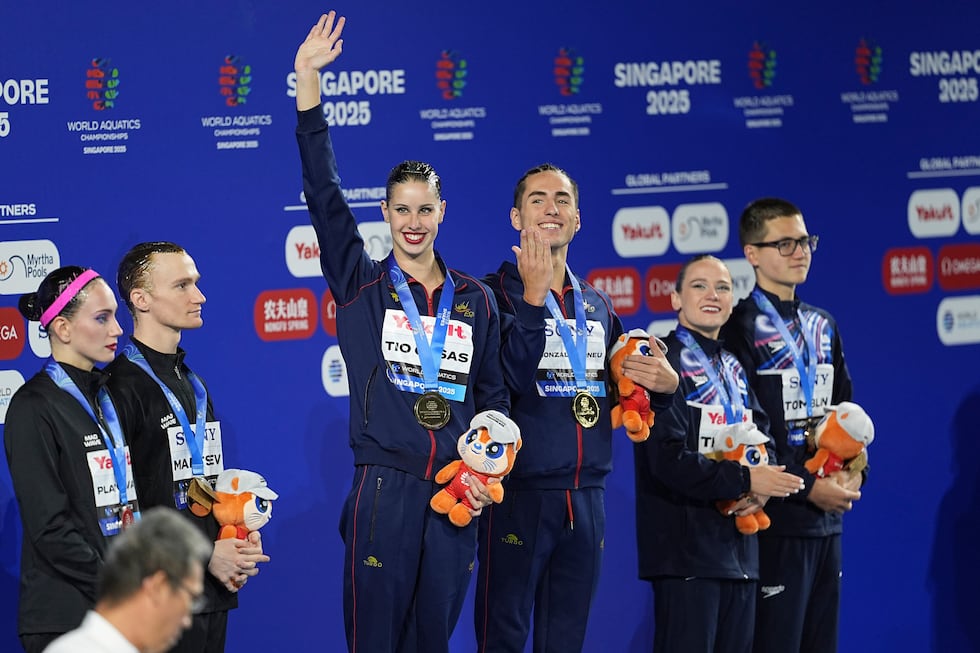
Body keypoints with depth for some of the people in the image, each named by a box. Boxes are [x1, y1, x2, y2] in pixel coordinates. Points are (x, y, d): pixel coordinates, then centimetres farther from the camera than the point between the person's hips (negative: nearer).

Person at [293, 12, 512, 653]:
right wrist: (308, 81, -11)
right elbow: (324, 193, -5)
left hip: (455, 498, 3)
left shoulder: (476, 300, 12)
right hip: (383, 493, -3)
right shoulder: (360, 285, 3)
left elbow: (493, 395, 17)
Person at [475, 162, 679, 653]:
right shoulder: (498, 293, -3)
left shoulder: (597, 305, 15)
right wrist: (534, 296, -20)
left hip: (586, 500, 6)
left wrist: (663, 384, 0)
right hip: (520, 496, -6)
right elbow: (509, 379, -19)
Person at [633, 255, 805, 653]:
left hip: (739, 546, 8)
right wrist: (744, 480, -14)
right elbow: (669, 458, -18)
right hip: (687, 546, -8)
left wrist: (761, 490, -6)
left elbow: (761, 437, 16)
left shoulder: (734, 368, 19)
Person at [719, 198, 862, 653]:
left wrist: (852, 472, 1)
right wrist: (808, 486, -16)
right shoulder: (740, 328, -7)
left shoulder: (822, 326, 16)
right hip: (776, 518, -7)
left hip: (828, 519, 7)